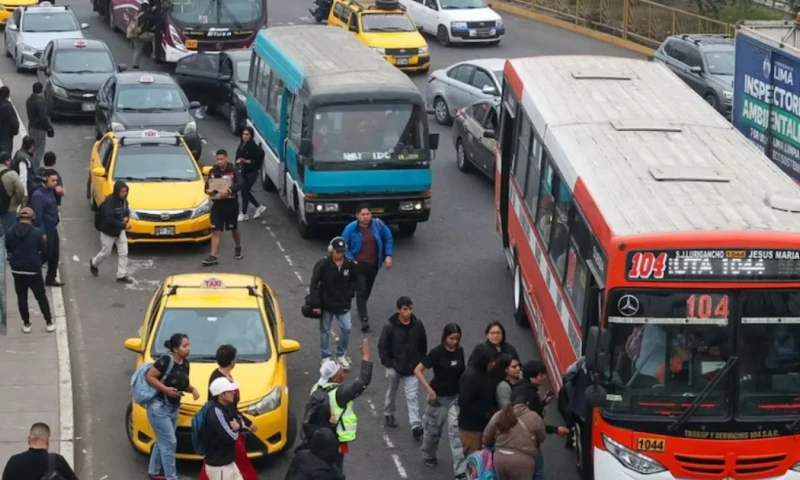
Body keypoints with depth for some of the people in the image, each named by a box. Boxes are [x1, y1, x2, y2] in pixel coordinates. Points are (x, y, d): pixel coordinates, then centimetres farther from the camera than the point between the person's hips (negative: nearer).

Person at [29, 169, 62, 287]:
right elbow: (37, 216, -24)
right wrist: (42, 233, -24)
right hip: (45, 231, -9)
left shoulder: (50, 191, 7)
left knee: (55, 255, 16)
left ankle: (50, 279, 28)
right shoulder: (38, 195, -22)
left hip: (53, 229, 9)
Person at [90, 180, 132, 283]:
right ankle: (93, 263, 41)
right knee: (106, 253, 10)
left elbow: (126, 211, 15)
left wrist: (127, 217, -9)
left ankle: (122, 275, 9)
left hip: (119, 230, 6)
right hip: (108, 232, -6)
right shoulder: (109, 201, -27)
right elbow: (109, 219, -31)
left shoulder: (123, 200, -3)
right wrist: (123, 225, -35)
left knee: (123, 253, 1)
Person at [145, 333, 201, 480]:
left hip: (173, 408, 8)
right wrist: (165, 389, -26)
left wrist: (192, 389, -4)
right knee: (169, 443, -6)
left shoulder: (185, 363, 3)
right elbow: (149, 377, -20)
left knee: (162, 442, 19)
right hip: (159, 407, -8)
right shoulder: (166, 360, -21)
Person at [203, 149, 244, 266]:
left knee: (234, 229, 14)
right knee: (215, 230, -5)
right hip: (217, 204, 3)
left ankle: (238, 249, 40)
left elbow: (239, 184, -22)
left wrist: (229, 190, -38)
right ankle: (213, 257, -7)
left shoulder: (233, 171, -9)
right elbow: (207, 185, 9)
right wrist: (208, 190, -15)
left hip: (231, 204, -2)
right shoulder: (213, 171, 4)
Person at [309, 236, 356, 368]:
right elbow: (314, 284, -13)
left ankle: (341, 355, 21)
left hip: (343, 304, 3)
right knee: (325, 331, 9)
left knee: (347, 328, 0)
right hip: (326, 304, -3)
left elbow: (353, 281, 12)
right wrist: (315, 304, -15)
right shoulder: (323, 265, -17)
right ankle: (325, 357, 23)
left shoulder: (349, 265, -6)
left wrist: (350, 294, 0)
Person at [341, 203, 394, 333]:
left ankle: (361, 309, 46)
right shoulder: (351, 228, -12)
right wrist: (350, 260, -15)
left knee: (368, 289, 19)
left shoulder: (378, 225, -6)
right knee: (361, 290, -11)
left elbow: (388, 239, 5)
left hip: (373, 264, 4)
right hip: (358, 265, -3)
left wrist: (388, 255, -2)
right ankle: (364, 319, -11)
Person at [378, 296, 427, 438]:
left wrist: (421, 361, 8)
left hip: (412, 367, 1)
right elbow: (382, 346, -9)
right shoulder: (390, 327, -16)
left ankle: (416, 426, -10)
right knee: (392, 392, 20)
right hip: (394, 366, -1)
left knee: (412, 396, -5)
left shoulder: (418, 325, -8)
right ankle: (389, 413, 45)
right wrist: (387, 363, -10)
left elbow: (423, 344, 5)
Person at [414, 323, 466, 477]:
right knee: (434, 429, 14)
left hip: (456, 397, 3)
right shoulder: (437, 352, -17)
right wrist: (429, 390, -19)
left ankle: (461, 470, -7)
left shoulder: (460, 351, -2)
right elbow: (418, 370, -16)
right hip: (439, 397, -3)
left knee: (456, 430, -5)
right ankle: (428, 455, 42)